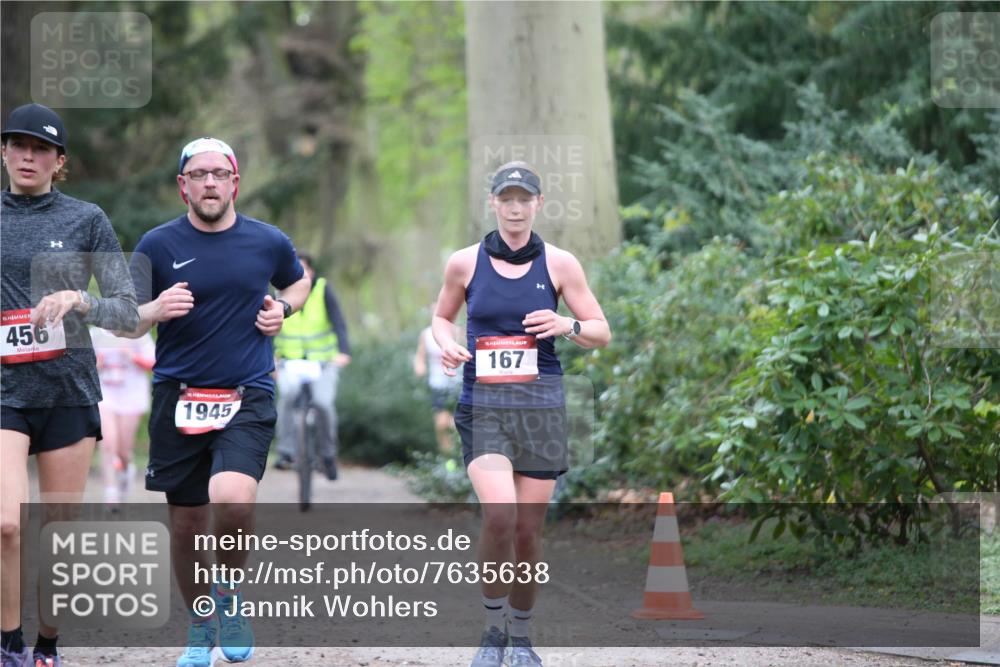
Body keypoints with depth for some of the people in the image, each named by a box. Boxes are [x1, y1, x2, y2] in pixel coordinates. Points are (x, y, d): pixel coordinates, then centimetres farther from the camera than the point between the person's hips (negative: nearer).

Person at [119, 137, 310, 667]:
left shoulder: (267, 242, 5)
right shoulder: (159, 244, 0)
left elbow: (299, 281, 26)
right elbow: (127, 324, -3)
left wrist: (282, 309, 4)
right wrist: (156, 309, -25)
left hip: (248, 398, -1)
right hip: (178, 399, 1)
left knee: (233, 499, -26)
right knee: (186, 527, 7)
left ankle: (230, 593, 1)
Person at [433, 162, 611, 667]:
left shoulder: (559, 264, 4)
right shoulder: (464, 263, 5)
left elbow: (602, 334, 9)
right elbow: (442, 316, 21)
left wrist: (567, 326, -12)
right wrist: (447, 345, -1)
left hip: (540, 404, 1)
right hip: (482, 404, -1)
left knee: (529, 529, 3)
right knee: (499, 512, -22)